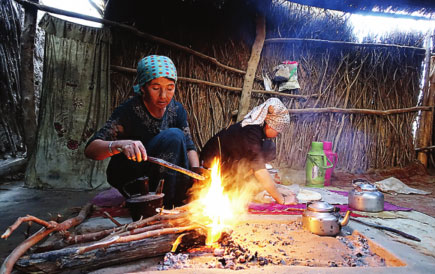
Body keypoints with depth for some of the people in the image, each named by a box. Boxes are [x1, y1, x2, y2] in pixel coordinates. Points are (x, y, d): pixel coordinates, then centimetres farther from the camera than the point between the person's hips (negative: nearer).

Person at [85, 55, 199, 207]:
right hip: (128, 179, -5)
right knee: (173, 136, -28)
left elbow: (189, 146, -5)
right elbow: (90, 150, -25)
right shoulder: (129, 110, -19)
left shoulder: (176, 109, -4)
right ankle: (166, 205, -22)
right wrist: (120, 145, -45)